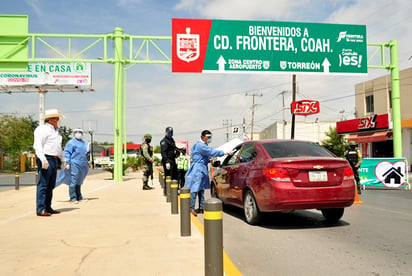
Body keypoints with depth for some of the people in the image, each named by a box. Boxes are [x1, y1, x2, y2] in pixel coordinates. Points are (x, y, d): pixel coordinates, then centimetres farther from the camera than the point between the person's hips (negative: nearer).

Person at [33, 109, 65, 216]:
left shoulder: (55, 131, 22)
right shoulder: (42, 129, -7)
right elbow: (37, 145, -18)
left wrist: (63, 159, 27)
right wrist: (43, 159, -27)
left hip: (54, 159, 9)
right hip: (45, 160, -9)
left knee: (51, 185, 11)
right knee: (43, 185, -9)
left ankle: (48, 207, 18)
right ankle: (40, 209, -9)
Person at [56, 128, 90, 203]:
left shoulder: (84, 143, 17)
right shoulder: (71, 142, -3)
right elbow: (67, 152, -7)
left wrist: (88, 151, 1)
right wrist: (67, 163, -15)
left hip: (83, 165, 7)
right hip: (74, 164, -7)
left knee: (79, 181, 13)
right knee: (73, 181, -6)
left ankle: (79, 197, 19)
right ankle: (73, 198, -2)